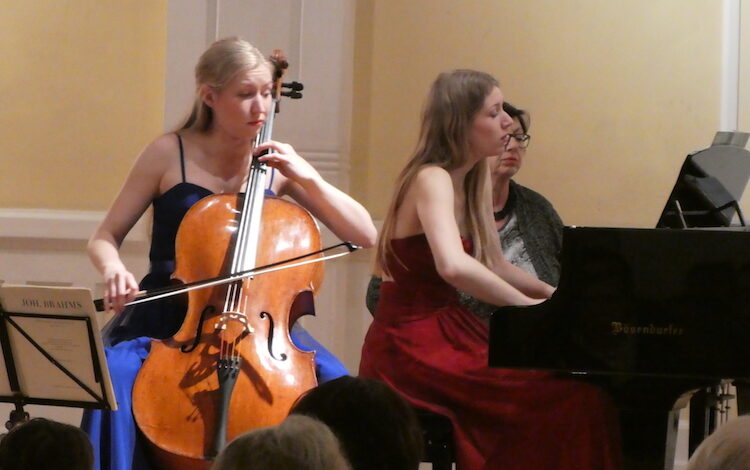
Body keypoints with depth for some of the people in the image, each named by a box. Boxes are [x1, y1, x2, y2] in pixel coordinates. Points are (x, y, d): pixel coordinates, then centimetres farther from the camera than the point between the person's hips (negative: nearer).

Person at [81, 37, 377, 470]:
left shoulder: (278, 164, 3)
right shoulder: (170, 154, -3)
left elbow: (366, 236, 0)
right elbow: (105, 238, 2)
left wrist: (308, 178, -13)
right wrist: (114, 269, -21)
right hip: (167, 314, -1)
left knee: (335, 384, -24)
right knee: (117, 374, -33)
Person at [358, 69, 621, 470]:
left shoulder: (467, 184, 13)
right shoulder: (432, 180, -15)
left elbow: (491, 266, 24)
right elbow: (453, 266, -33)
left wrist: (555, 295, 11)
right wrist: (531, 305, -29)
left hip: (447, 329, 9)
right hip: (411, 345, -9)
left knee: (564, 373, -8)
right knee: (563, 393, -21)